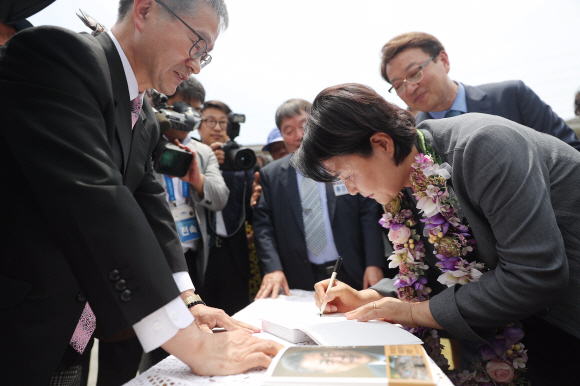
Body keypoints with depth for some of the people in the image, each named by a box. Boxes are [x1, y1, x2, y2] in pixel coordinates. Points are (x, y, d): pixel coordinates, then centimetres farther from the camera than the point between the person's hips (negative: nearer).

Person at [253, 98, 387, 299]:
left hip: (352, 276, 0)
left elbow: (370, 215, -3)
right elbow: (263, 225, 1)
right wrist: (272, 269, -12)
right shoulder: (270, 175, 4)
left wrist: (374, 264, -12)